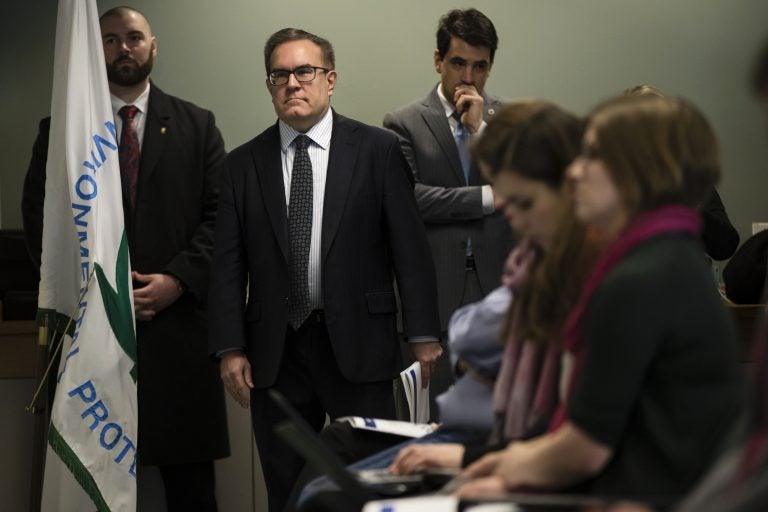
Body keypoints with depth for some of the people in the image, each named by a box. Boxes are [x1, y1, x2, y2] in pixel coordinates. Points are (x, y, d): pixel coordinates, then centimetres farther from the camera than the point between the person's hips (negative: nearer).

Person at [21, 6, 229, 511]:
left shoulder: (197, 125, 12)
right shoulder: (60, 128, 10)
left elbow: (220, 216, 5)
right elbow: (40, 220, 4)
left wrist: (177, 280, -9)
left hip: (178, 323, 1)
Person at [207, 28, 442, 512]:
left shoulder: (377, 149, 1)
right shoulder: (244, 163, 8)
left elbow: (410, 246, -1)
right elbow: (228, 263, 6)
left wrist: (423, 334, -5)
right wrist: (230, 347, -2)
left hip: (358, 343, -2)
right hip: (276, 350, 2)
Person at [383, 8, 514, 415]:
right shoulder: (404, 124, 3)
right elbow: (407, 198, -10)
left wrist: (480, 128, -7)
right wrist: (491, 197, -8)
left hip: (499, 290, 2)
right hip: (436, 297, -2)